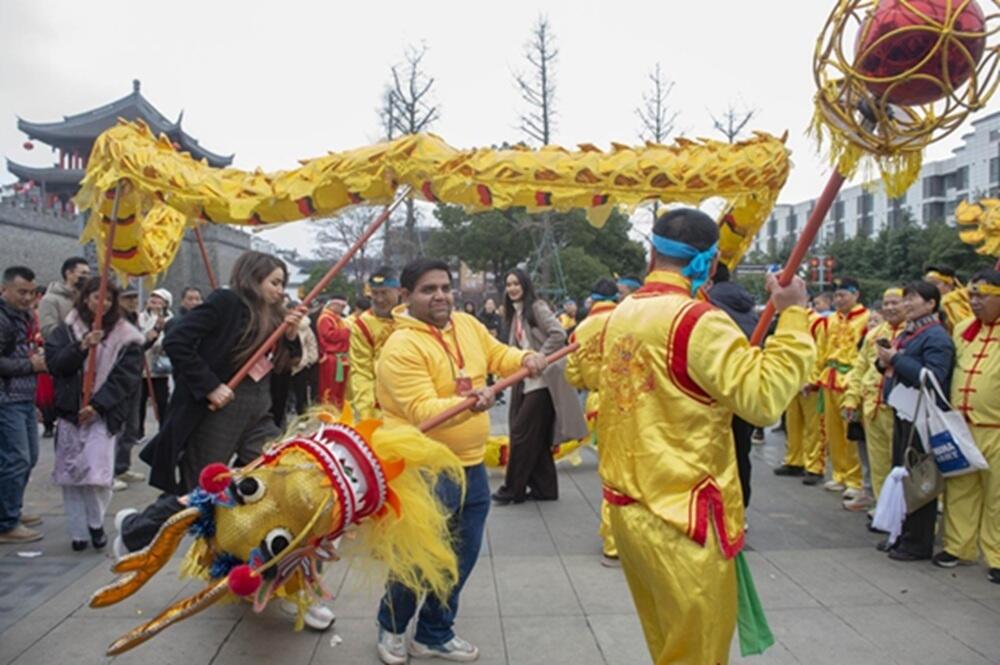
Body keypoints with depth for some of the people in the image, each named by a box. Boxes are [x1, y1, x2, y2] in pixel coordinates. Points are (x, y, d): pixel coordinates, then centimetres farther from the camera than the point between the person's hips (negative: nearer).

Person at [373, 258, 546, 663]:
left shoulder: (467, 324, 3)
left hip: (471, 464, 7)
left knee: (461, 559, 16)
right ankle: (391, 628, 33)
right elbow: (422, 410, -26)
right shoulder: (401, 347, -20)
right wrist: (467, 403, -41)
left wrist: (525, 359, -7)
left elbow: (497, 355, 14)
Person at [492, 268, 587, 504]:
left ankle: (513, 489, 4)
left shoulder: (537, 307, -10)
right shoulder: (515, 314, 15)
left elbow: (559, 334, -22)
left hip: (543, 378, -8)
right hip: (527, 379, 8)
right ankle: (544, 488, 18)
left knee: (523, 432, -6)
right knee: (537, 436, 10)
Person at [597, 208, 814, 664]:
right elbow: (763, 397, -24)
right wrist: (794, 316, -16)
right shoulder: (699, 321, -19)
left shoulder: (621, 316, 6)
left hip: (627, 505, 8)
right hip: (683, 516, -8)